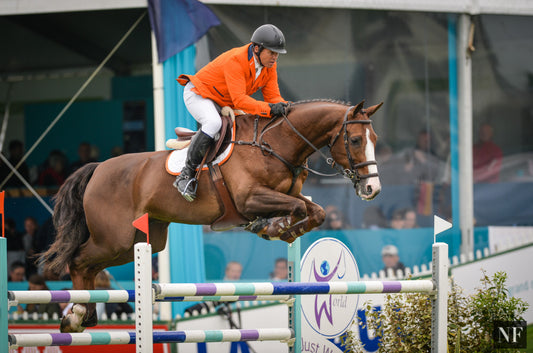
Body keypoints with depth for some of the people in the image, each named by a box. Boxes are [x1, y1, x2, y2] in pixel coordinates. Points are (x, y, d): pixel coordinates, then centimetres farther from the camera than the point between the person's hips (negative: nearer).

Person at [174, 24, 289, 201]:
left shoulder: (269, 66, -7)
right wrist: (269, 109, -48)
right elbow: (239, 100, -39)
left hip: (225, 104, 9)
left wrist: (283, 106, -28)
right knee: (214, 122, -36)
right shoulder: (235, 60, -33)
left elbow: (273, 96, -5)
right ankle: (187, 173, -30)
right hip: (198, 94, -9)